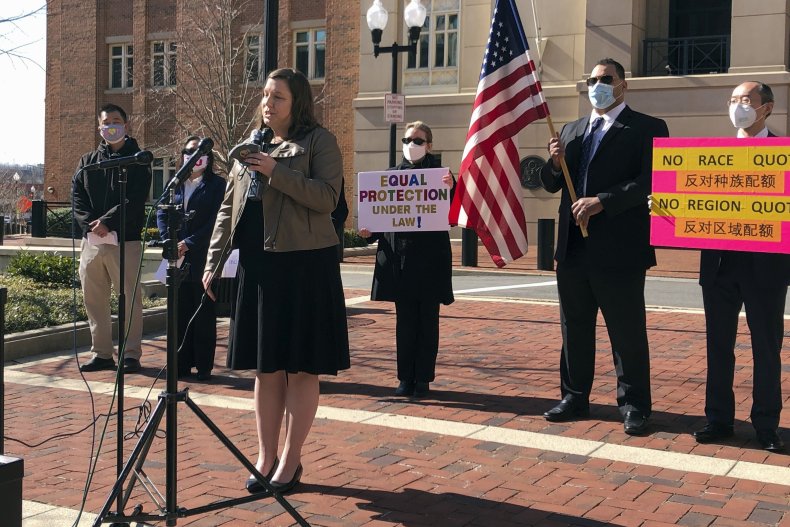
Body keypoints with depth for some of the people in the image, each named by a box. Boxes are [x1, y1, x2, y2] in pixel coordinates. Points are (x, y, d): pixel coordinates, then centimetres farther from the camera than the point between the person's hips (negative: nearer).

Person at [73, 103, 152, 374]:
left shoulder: (137, 160, 3)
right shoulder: (87, 161, 17)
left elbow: (136, 200, -9)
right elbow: (77, 196, 7)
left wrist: (108, 222, -17)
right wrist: (90, 224, -10)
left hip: (125, 240, -5)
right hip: (92, 240, 5)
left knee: (130, 299, -2)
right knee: (94, 299, 7)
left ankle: (131, 354, 4)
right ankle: (101, 353, 16)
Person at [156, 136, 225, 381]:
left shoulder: (216, 184, 0)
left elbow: (215, 221, -9)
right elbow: (161, 214, 10)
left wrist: (190, 243, -16)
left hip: (203, 257, -4)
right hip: (178, 259, 4)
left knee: (204, 313, 0)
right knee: (181, 311, 8)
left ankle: (204, 365, 6)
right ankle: (182, 363, 16)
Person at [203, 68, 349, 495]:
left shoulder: (318, 141, 0)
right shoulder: (251, 147, 18)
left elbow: (327, 197, -14)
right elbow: (228, 209, 17)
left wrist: (276, 172, -20)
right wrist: (213, 262, 11)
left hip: (304, 264, -6)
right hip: (257, 265, 6)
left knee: (300, 368, 1)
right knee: (266, 368, 10)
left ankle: (290, 462, 11)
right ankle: (265, 458, 20)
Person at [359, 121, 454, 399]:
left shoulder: (440, 175, 1)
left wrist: (450, 190, -26)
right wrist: (369, 231, -6)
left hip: (430, 259, -2)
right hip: (399, 258, 3)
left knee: (427, 320, 4)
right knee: (405, 320, 8)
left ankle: (423, 378, 13)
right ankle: (406, 377, 16)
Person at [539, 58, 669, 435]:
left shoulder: (647, 128, -1)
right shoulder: (571, 130, 17)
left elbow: (649, 181, -13)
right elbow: (552, 185, 16)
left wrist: (602, 201, -22)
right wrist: (555, 164, -5)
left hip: (619, 248, -6)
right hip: (573, 247, 6)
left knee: (627, 331, 1)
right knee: (574, 328, 12)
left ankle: (634, 406, 12)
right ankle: (575, 398, 23)